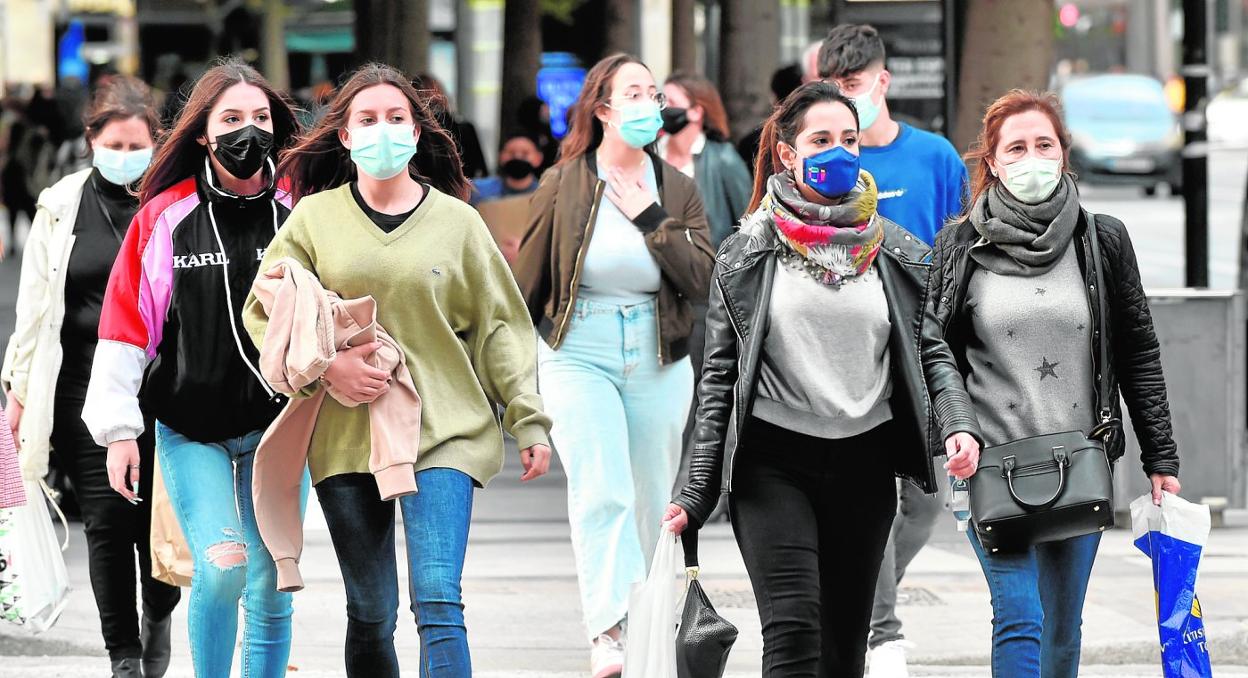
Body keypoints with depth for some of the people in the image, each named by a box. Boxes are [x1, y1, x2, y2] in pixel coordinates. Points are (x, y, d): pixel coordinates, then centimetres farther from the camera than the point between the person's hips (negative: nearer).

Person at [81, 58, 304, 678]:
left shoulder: (299, 213, 2)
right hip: (190, 430, -2)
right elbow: (124, 325, -1)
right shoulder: (164, 218, -2)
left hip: (276, 424, 2)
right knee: (222, 567, -18)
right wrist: (118, 429, -6)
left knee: (269, 591, 4)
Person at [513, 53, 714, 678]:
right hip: (578, 357, -3)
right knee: (602, 493, -18)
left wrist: (652, 219, -12)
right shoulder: (563, 185, -2)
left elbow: (703, 280, -4)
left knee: (651, 501, 8)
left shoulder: (676, 189, 6)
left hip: (658, 362, 3)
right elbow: (526, 284, 6)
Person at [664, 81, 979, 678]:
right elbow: (720, 380, 4)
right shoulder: (746, 256, 3)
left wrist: (955, 426, -3)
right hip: (773, 461, -3)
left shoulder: (898, 254, 8)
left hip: (864, 462, 3)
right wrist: (695, 495, 1)